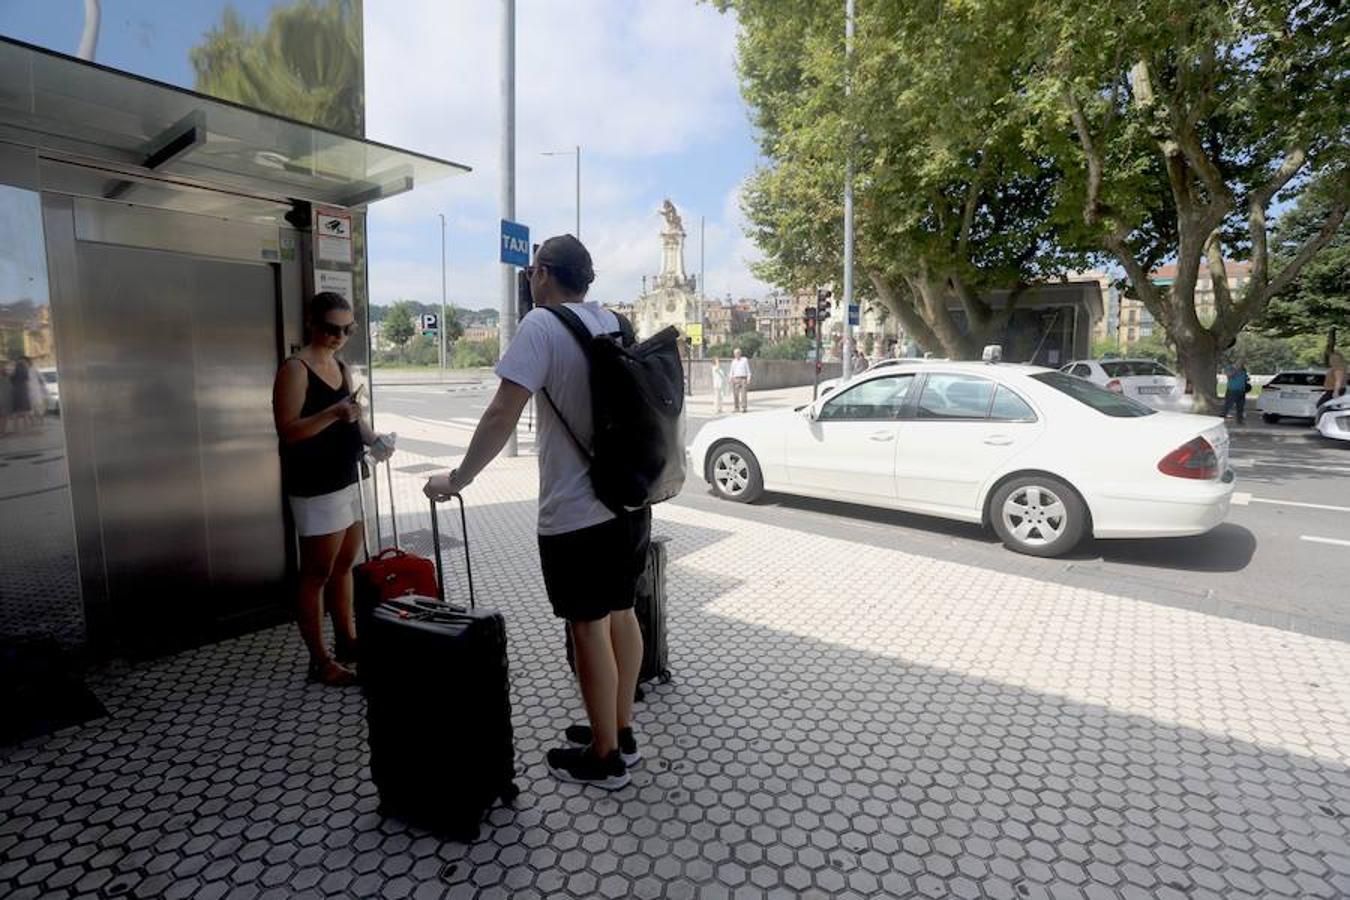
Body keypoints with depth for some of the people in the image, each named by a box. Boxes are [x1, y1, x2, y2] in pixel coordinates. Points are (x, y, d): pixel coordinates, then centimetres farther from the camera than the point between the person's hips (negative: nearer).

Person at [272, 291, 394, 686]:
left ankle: (347, 640, 31)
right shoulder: (295, 369, -12)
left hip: (346, 478, 8)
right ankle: (319, 660, 11)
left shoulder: (340, 366, 12)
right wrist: (334, 413, -32)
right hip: (315, 486, -8)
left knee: (344, 564, 17)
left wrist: (374, 440, -1)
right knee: (317, 572, 1)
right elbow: (288, 430, -19)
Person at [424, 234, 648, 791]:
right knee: (621, 614, 17)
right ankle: (620, 733, 34)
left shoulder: (543, 325, -13)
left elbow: (502, 416, -19)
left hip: (576, 513, -7)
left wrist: (456, 480, -8)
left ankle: (604, 757, 21)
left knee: (589, 628, 5)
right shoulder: (613, 322, 9)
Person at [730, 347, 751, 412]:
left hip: (743, 379, -3)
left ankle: (744, 408, -14)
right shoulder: (733, 361, 11)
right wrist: (730, 379, 0)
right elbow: (732, 371, 14)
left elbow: (748, 370, 1)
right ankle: (737, 408, 5)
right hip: (735, 379, 3)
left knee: (743, 394, -12)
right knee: (736, 394, -2)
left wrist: (749, 379, -8)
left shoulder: (745, 360, 1)